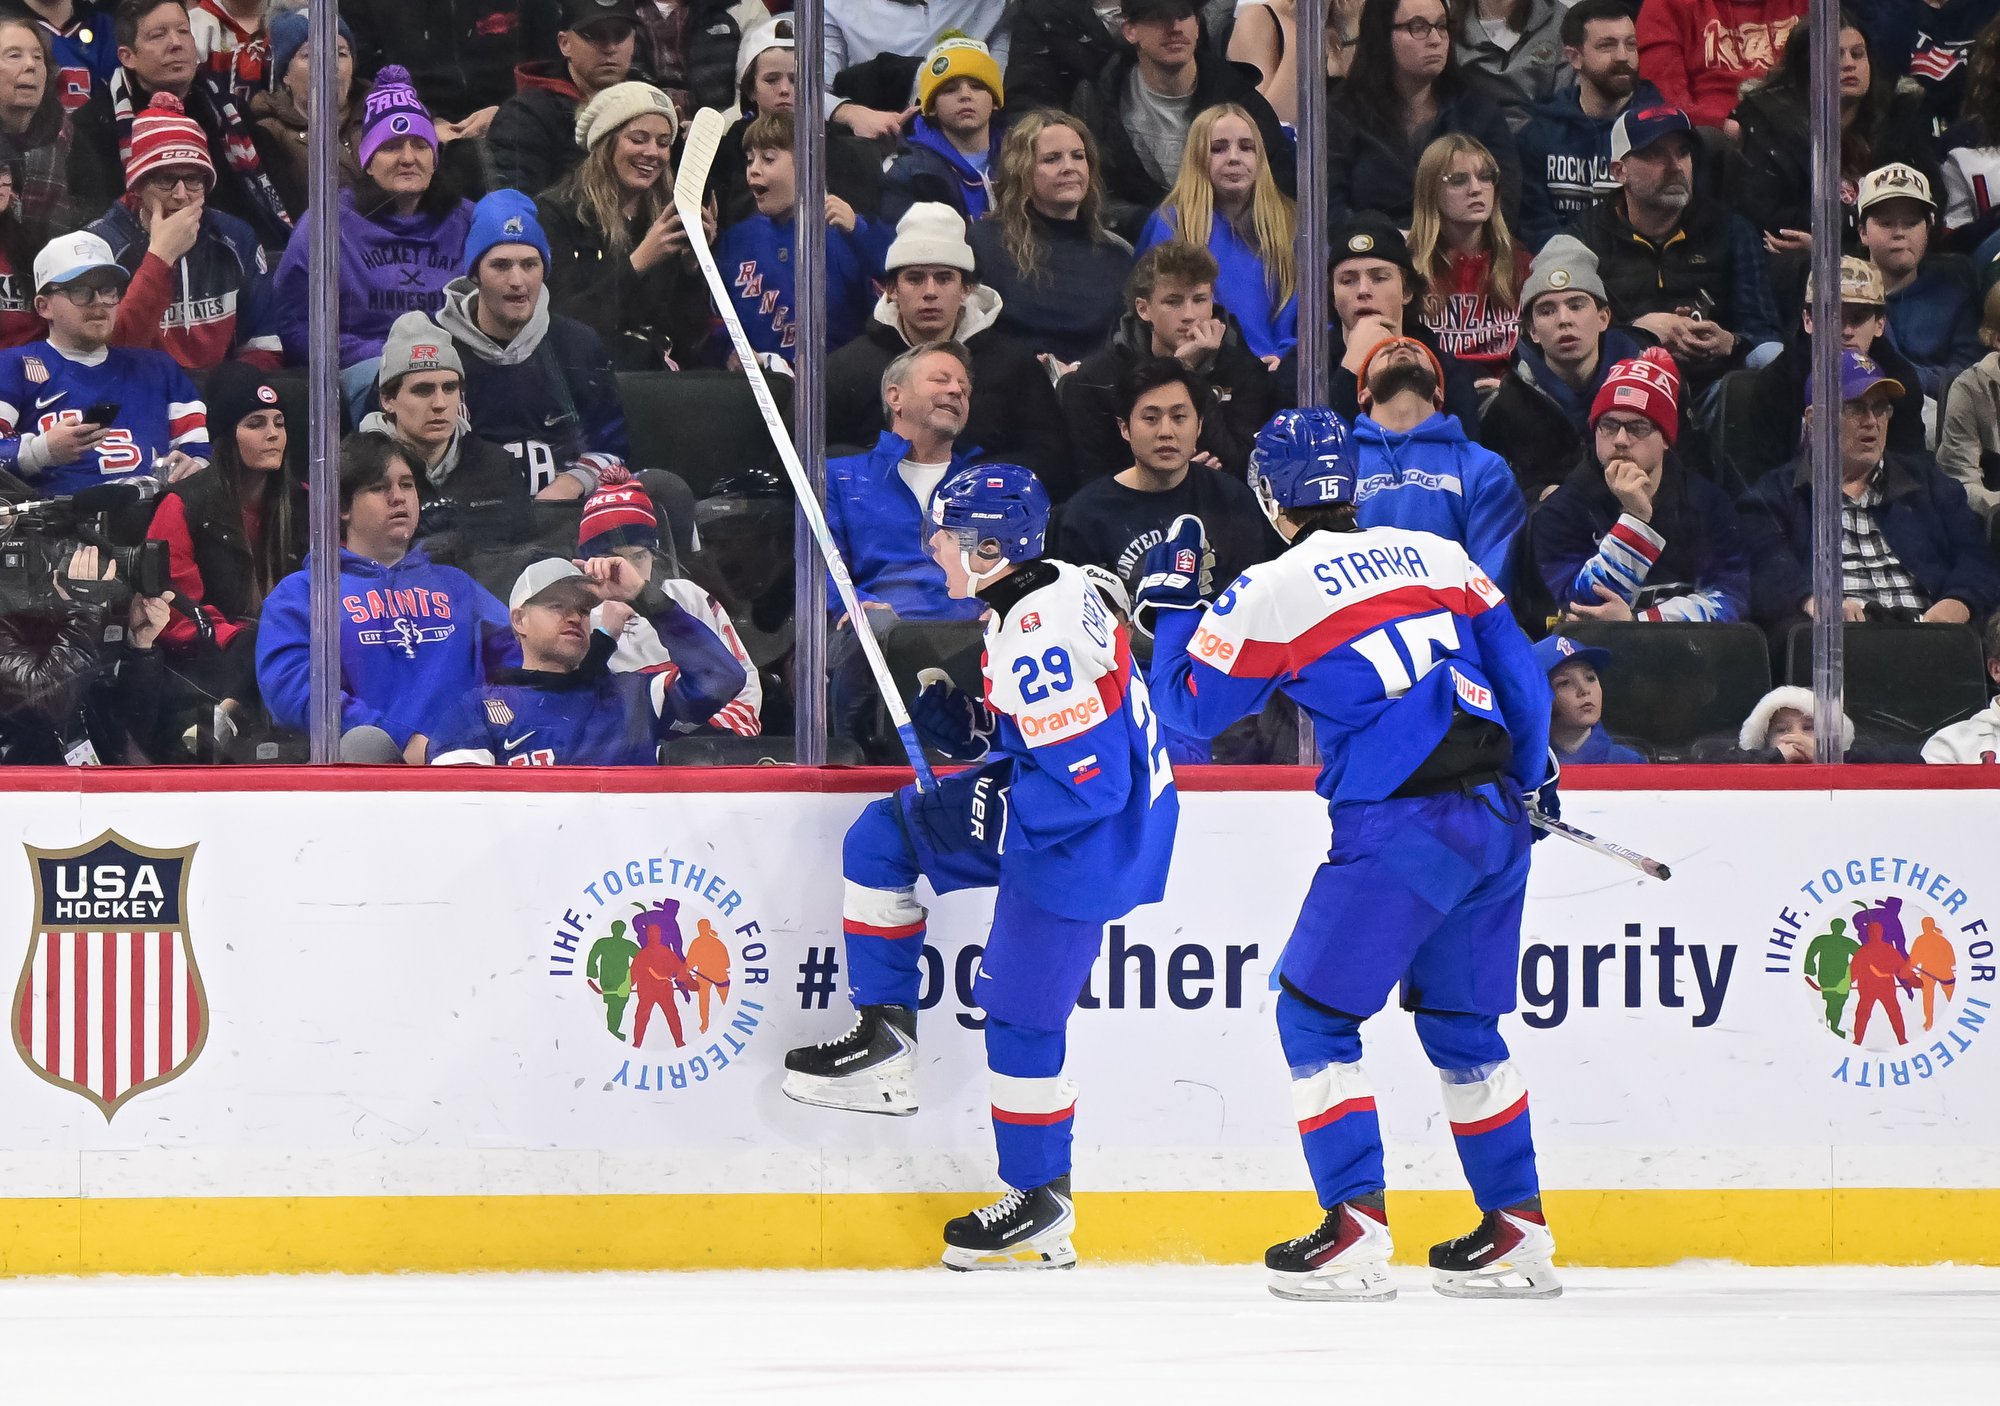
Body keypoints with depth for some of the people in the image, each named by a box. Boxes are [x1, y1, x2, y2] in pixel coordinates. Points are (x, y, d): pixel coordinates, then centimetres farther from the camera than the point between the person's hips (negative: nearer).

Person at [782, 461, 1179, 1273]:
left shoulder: (1038, 640, -29)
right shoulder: (1039, 598, 3)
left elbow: (1084, 781, -30)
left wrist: (983, 815, -19)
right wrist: (941, 698, 0)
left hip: (1083, 848, -11)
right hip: (1038, 813, 11)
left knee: (1020, 1015, -1)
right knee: (881, 838, 14)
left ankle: (1042, 1206, 12)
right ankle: (884, 1042, 17)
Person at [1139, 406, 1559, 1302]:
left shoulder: (1273, 592, -3)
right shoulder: (1437, 556, 12)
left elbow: (1187, 706, 7)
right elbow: (1519, 671, 16)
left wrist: (1170, 605, 22)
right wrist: (1528, 776, 31)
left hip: (1397, 832, -6)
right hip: (1494, 822, 6)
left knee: (1314, 1016, 6)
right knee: (1460, 1021, 19)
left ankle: (1356, 1231, -2)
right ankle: (1519, 1231, 19)